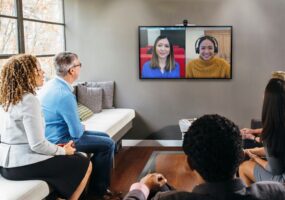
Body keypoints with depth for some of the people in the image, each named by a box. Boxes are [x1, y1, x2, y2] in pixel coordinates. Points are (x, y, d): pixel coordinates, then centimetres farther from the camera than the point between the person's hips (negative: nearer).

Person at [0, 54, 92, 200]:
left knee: (73, 160, 26)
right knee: (84, 164, 5)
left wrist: (58, 149, 12)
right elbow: (37, 144, -22)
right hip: (23, 164, -9)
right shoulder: (29, 100, -20)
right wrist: (63, 151, -5)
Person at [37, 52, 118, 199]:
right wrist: (82, 128, -1)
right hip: (59, 140, -10)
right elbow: (77, 133, -23)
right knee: (108, 144, -4)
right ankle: (99, 188, 12)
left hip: (54, 134, 10)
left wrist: (79, 127, 8)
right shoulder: (65, 95, -28)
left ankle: (97, 184, 27)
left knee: (105, 137, 17)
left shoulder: (50, 84, 3)